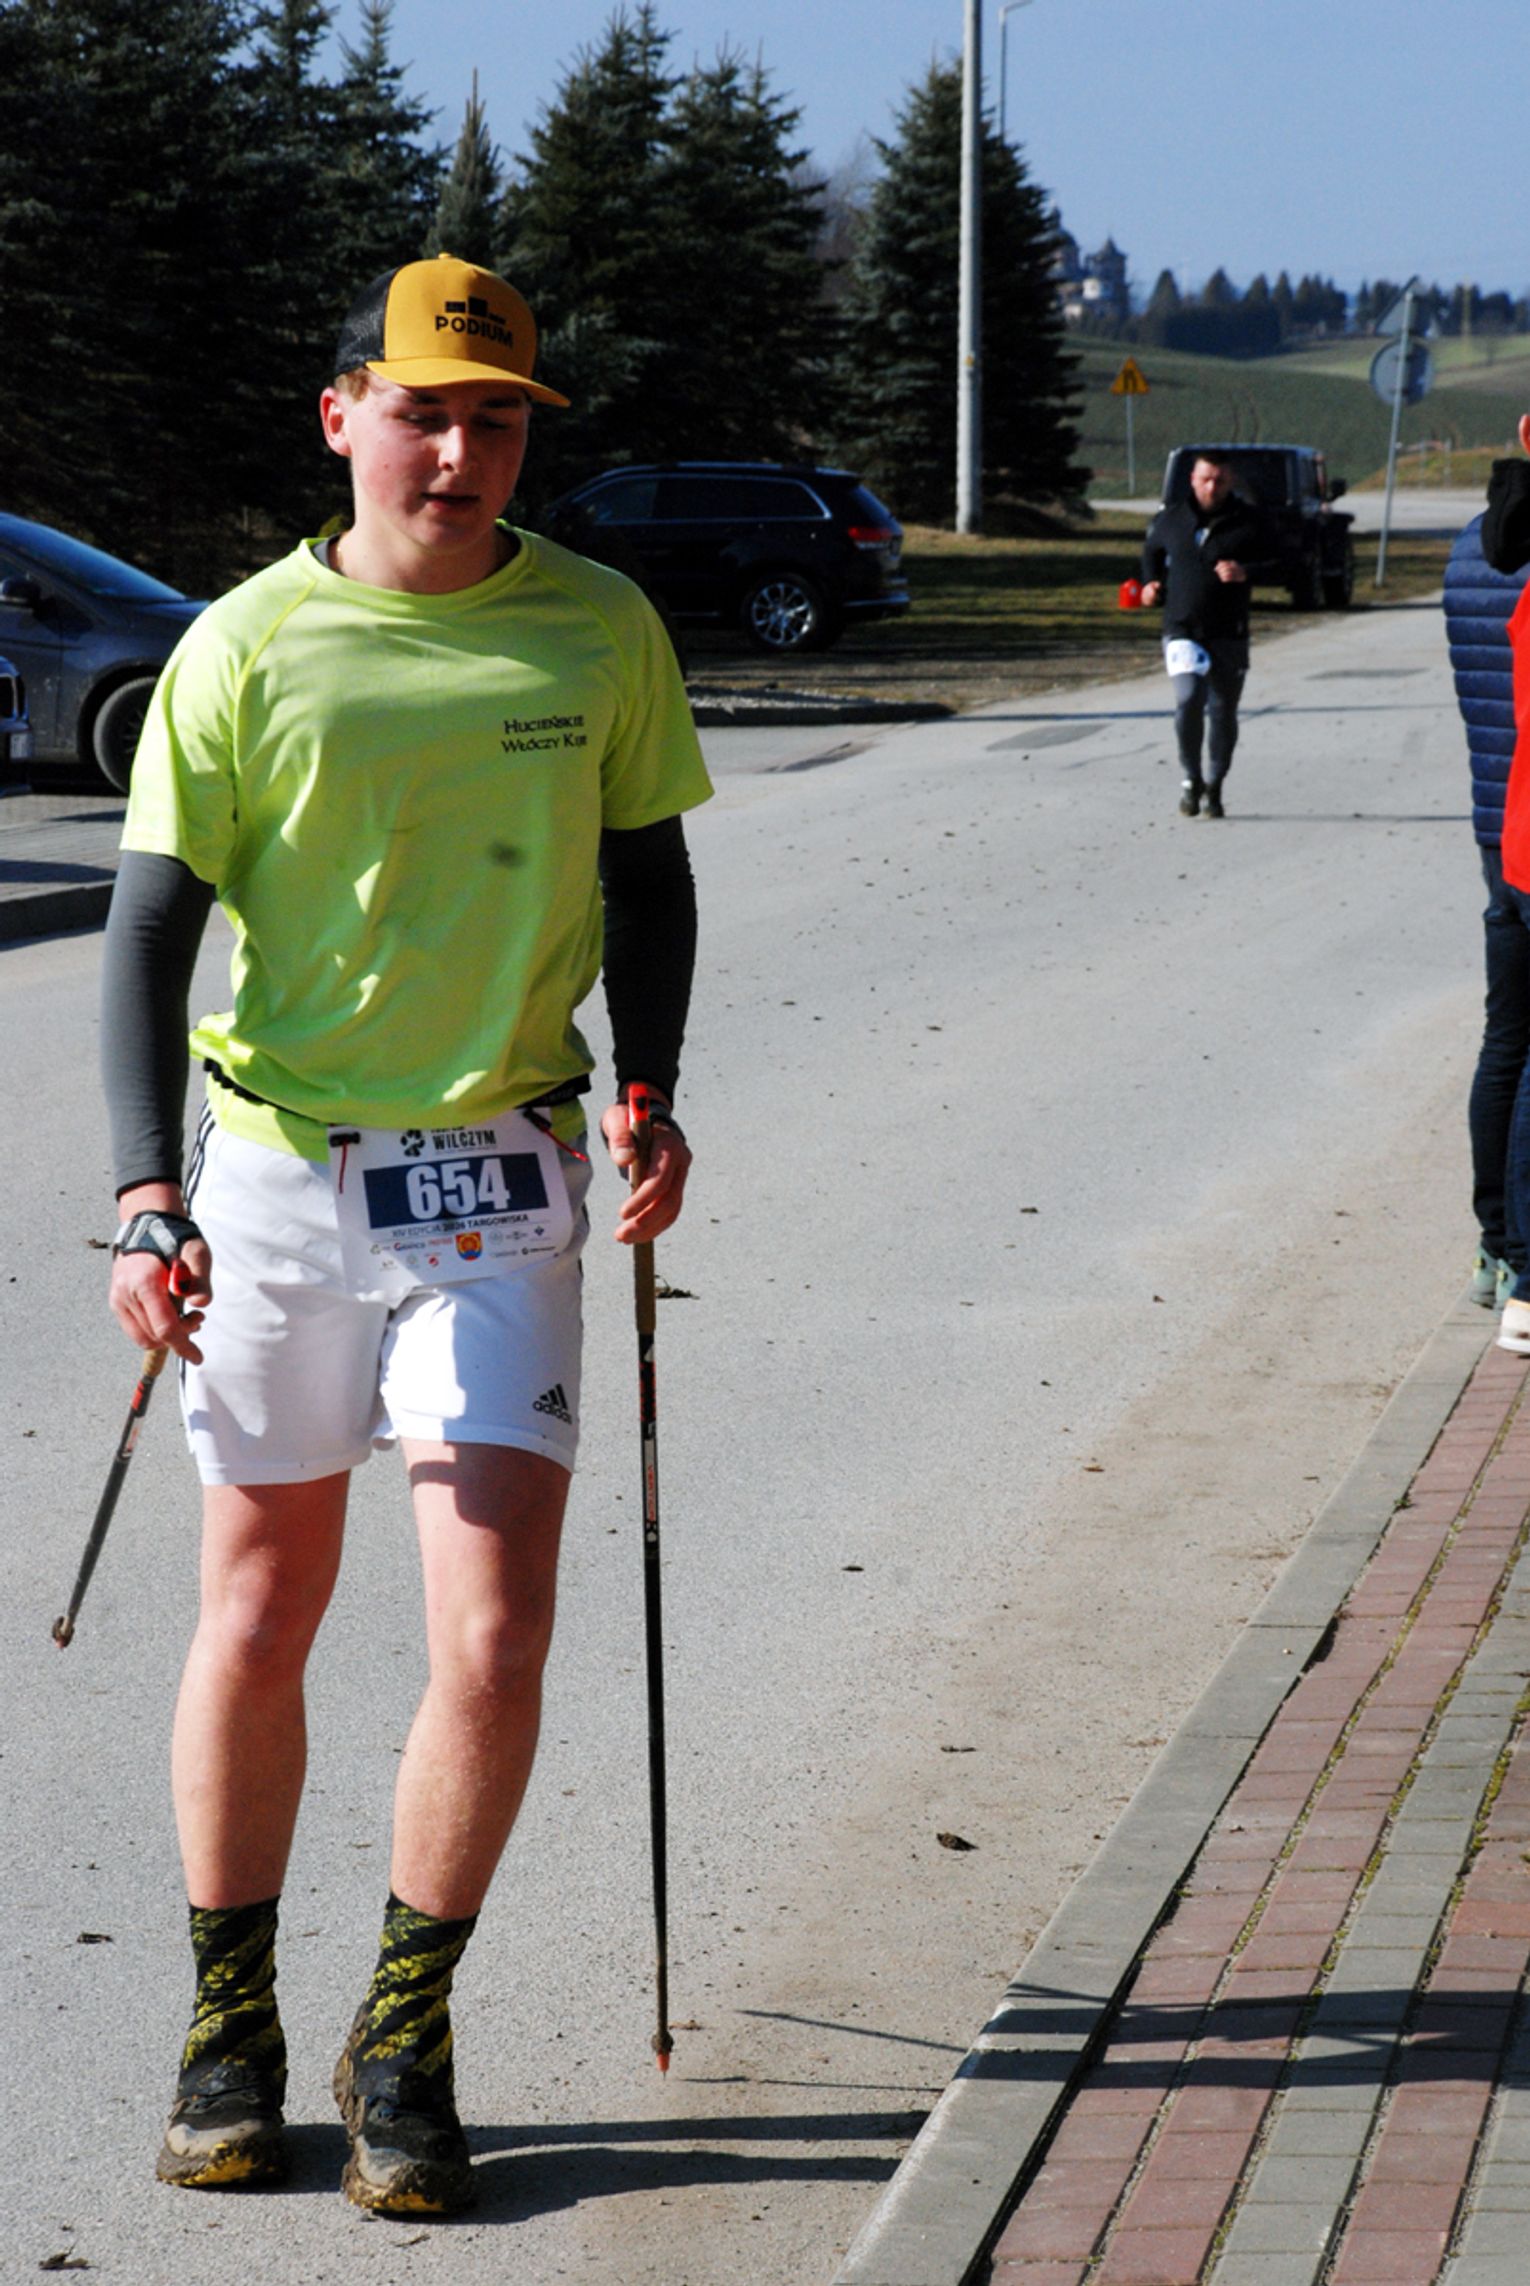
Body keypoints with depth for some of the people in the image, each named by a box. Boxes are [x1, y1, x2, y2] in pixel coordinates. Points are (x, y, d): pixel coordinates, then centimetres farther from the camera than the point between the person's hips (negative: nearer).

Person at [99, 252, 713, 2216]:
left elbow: (647, 873, 14)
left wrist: (645, 1089, -2)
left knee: (495, 1635, -8)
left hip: (501, 1182, 1)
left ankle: (405, 2046, 8)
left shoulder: (599, 631, 1)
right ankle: (231, 2030, 26)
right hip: (277, 1169, 0)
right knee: (261, 1608, 10)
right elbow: (149, 929, -5)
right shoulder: (246, 649, -5)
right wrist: (147, 1195, -17)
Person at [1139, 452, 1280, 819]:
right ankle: (1190, 779, -2)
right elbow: (1152, 551, 28)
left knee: (1223, 710, 6)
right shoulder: (1170, 519, 8)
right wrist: (1152, 584, 10)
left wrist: (1246, 572, -18)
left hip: (1229, 635, 0)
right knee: (1188, 699, -19)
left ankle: (1213, 788, 22)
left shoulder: (1250, 521, 1)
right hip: (1181, 629, 0)